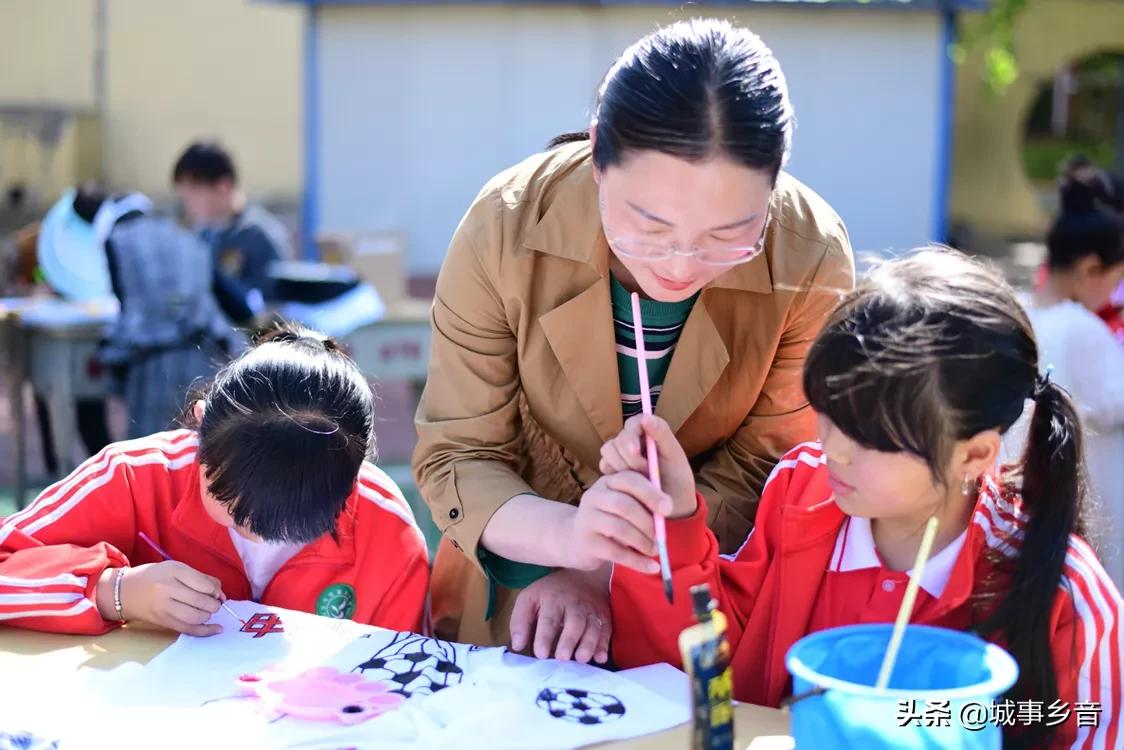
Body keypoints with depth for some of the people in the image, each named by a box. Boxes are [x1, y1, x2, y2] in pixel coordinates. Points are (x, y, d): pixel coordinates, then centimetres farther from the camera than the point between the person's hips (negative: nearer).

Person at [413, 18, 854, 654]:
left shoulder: (812, 260, -19)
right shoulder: (506, 226, -20)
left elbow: (757, 476, -9)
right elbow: (454, 458, -13)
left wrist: (601, 576, -22)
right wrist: (568, 536, -34)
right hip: (520, 576, 1)